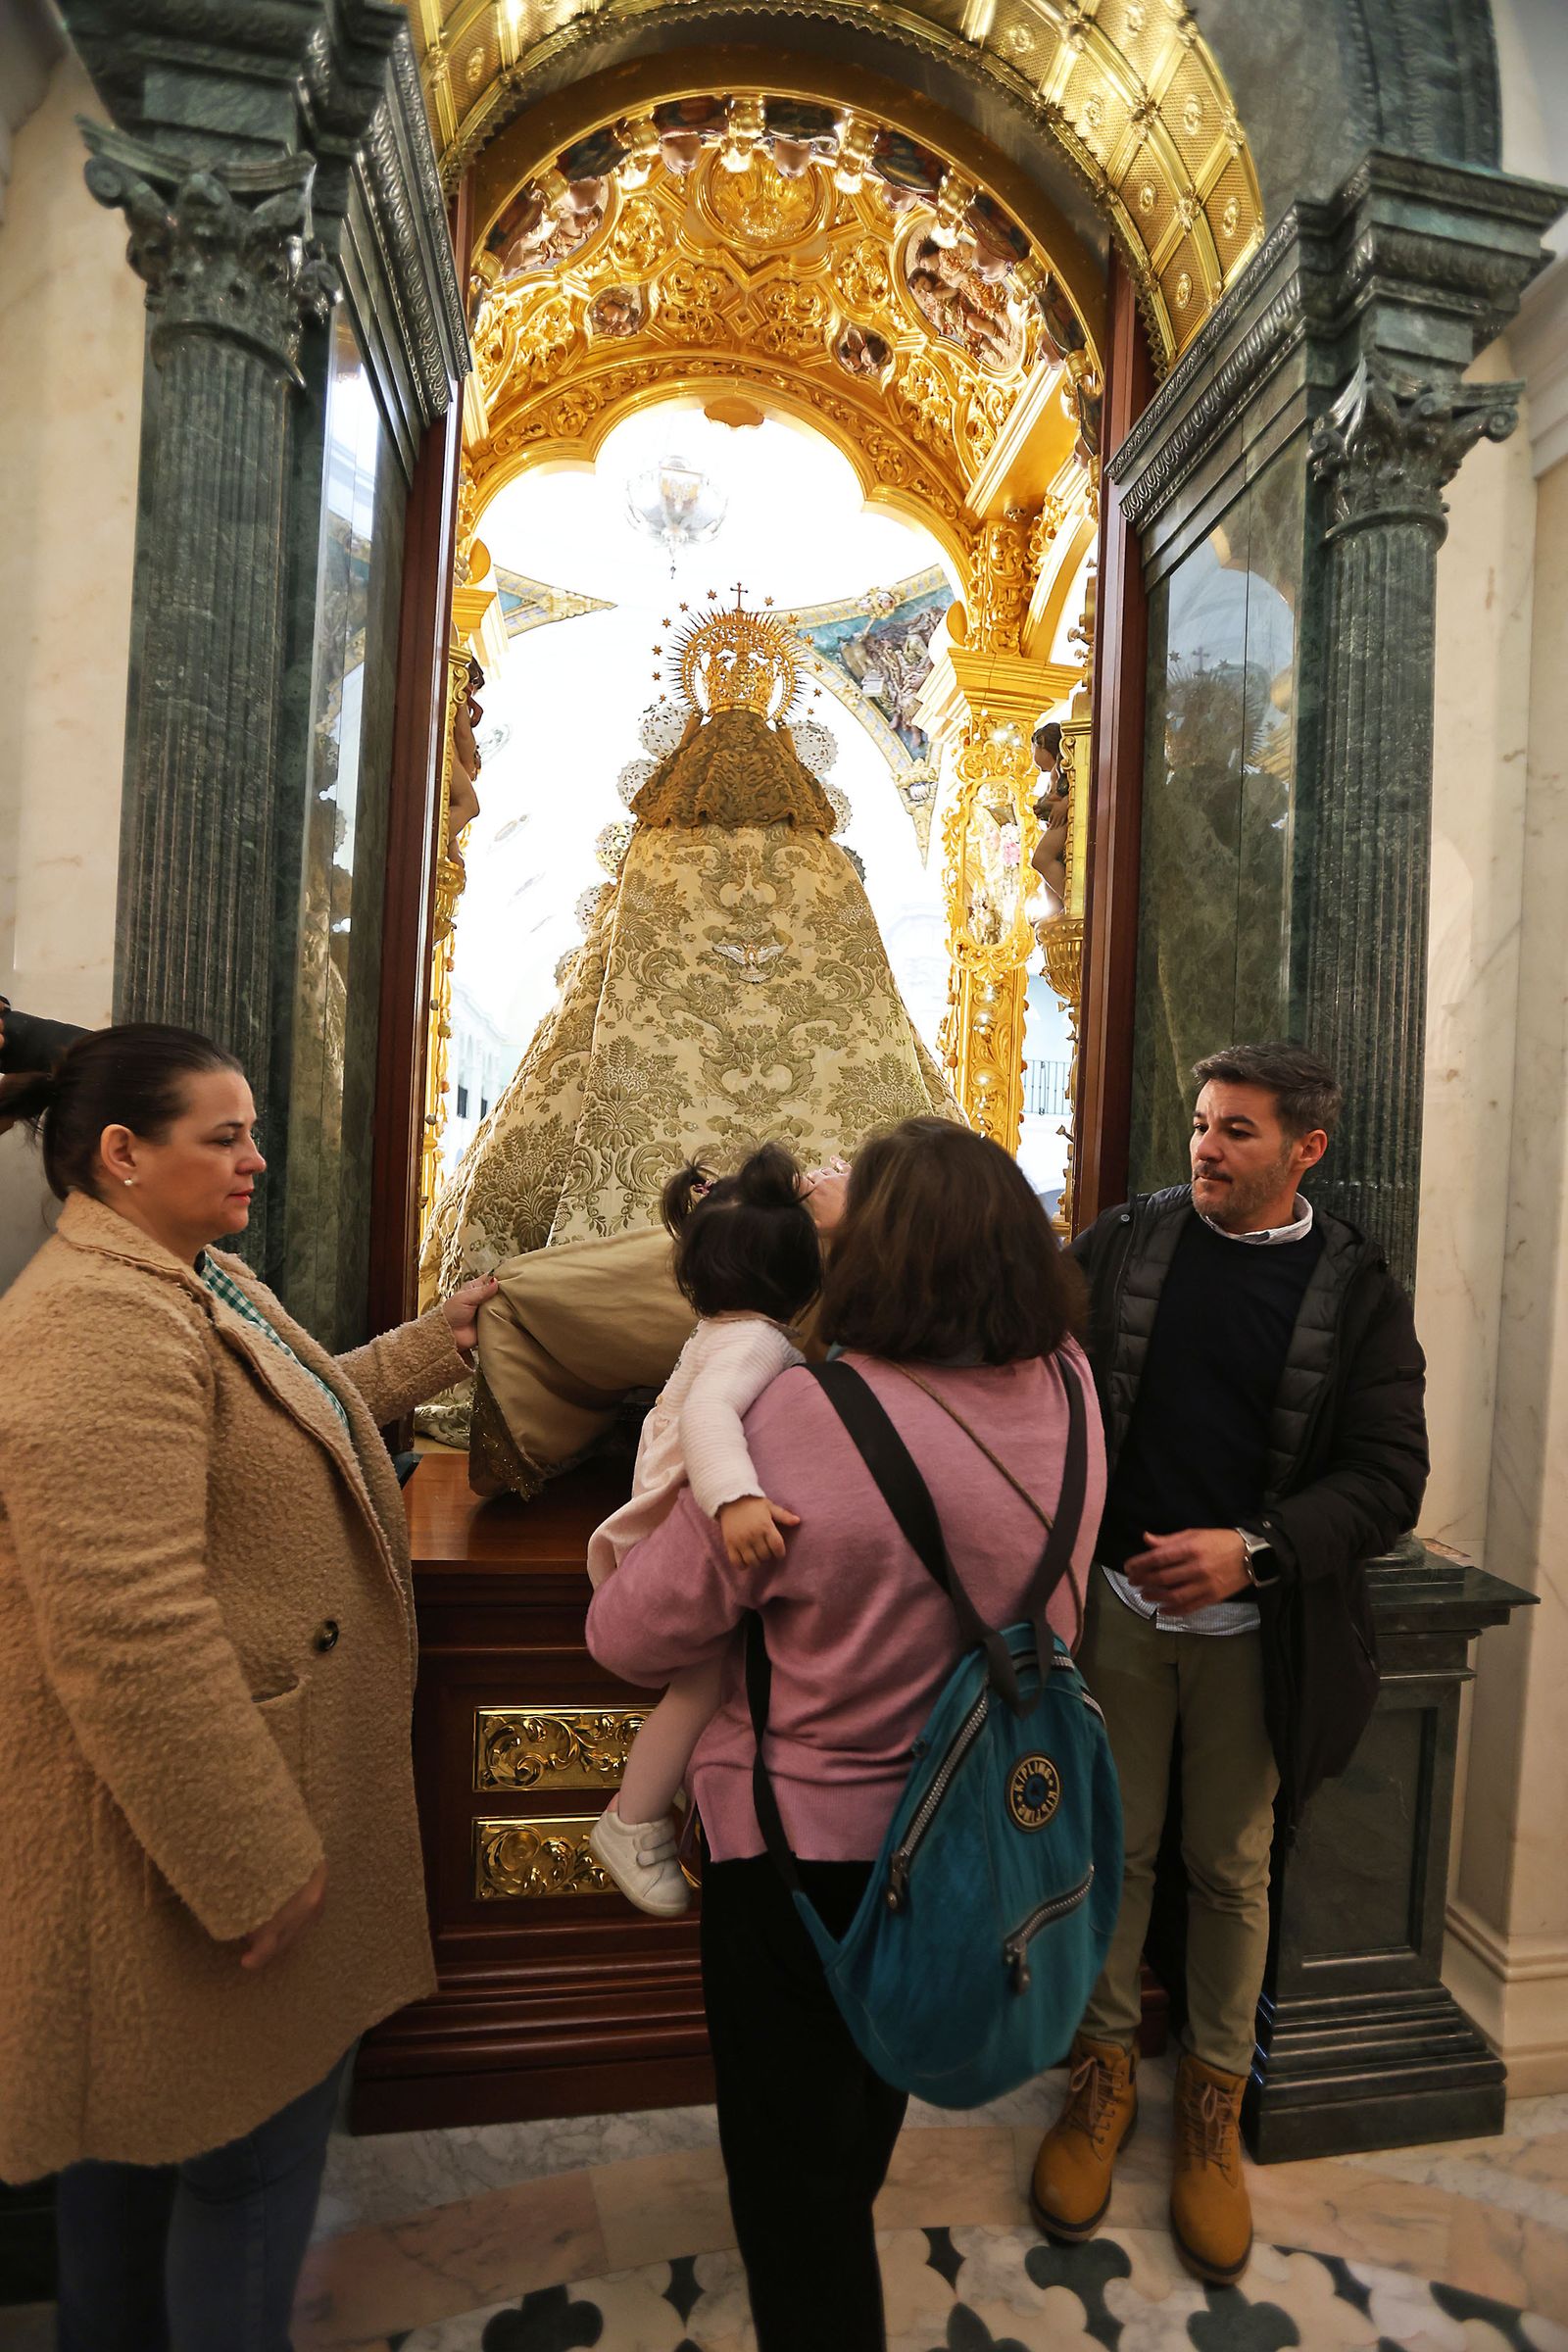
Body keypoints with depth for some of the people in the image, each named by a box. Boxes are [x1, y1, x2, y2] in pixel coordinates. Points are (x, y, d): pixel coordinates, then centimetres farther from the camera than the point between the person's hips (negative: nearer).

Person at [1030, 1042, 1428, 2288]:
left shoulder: (1357, 1287, -4)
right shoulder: (1122, 1242, -2)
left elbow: (1389, 1475, -7)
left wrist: (1255, 1549, -19)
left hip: (1254, 1628, 0)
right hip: (1118, 1606, 1)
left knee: (1231, 1870, 16)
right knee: (1114, 1848, 15)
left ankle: (1214, 2098, 40)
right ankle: (1105, 2068, 39)